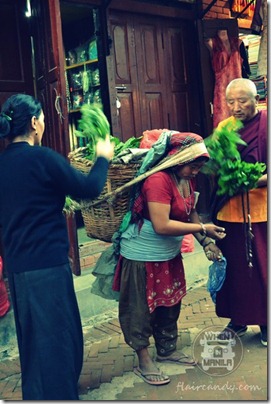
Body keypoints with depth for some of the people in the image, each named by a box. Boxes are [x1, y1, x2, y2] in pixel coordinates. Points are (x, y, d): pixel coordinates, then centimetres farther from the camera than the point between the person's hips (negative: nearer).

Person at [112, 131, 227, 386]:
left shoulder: (187, 179, 1)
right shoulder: (158, 180, -27)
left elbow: (191, 213, 8)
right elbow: (161, 226, -32)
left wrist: (206, 242, -4)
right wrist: (203, 229, -25)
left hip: (169, 255, 9)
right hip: (142, 256, -9)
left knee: (170, 303, 20)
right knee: (141, 308, 5)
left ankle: (167, 350, 38)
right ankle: (144, 362, 19)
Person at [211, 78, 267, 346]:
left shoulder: (266, 125, -5)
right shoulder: (223, 128, 7)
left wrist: (258, 179, -25)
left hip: (261, 210, -3)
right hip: (229, 210, 3)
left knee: (262, 267, 7)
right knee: (233, 266, 10)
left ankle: (265, 322, 26)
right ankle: (238, 319, 28)